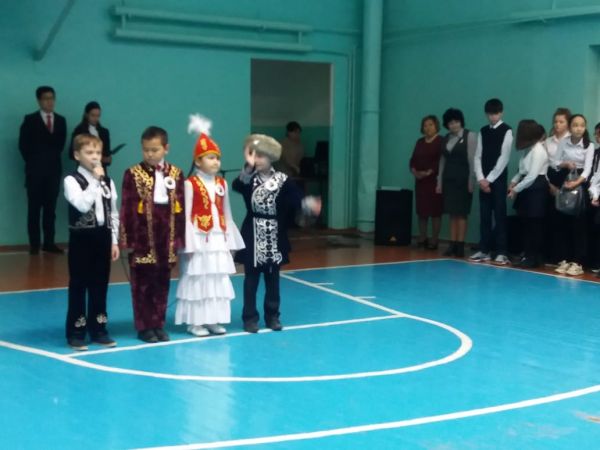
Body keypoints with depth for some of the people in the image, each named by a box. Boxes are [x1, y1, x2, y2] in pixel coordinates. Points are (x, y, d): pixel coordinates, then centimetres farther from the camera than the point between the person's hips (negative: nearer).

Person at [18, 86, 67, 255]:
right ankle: (34, 244, 1)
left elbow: (61, 143, 13)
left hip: (54, 169, 3)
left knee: (50, 208, 3)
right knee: (34, 208, -1)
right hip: (35, 170, -3)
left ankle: (49, 243, 6)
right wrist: (33, 161, 0)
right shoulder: (30, 120, 1)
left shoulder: (61, 120, 10)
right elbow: (23, 144, 0)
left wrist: (53, 157, 2)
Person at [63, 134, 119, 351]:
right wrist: (95, 181, -19)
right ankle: (76, 333, 8)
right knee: (78, 285, 1)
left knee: (100, 285, 10)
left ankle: (98, 329, 19)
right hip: (81, 238, -5)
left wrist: (114, 241, 7)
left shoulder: (107, 182, 7)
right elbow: (83, 205, -25)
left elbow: (113, 213, 11)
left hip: (102, 237, 5)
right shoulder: (72, 180, -9)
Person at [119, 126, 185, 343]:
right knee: (143, 284, 4)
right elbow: (127, 208, -5)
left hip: (166, 236, 3)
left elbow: (181, 206, 7)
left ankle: (159, 325, 20)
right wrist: (127, 238, -9)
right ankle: (145, 326, 13)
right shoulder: (133, 173, -3)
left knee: (162, 283, 11)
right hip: (142, 237, -3)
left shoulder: (176, 173, 5)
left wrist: (180, 237, 4)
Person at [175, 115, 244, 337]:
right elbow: (186, 215, -10)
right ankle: (195, 322, 8)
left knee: (218, 280, 9)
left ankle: (214, 320, 18)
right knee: (198, 280, 0)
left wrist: (231, 240, 13)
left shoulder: (222, 183, 9)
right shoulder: (190, 184, -8)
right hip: (200, 239, -6)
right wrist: (188, 243, -14)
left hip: (219, 239, 6)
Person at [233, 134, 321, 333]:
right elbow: (236, 186, -25)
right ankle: (250, 317, 13)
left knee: (272, 278, 11)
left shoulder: (282, 180, -3)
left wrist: (309, 205, -31)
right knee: (251, 278, 5)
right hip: (253, 236, -1)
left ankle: (272, 316, 22)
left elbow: (296, 200, -11)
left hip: (274, 236, 1)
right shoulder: (249, 178, -4)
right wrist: (249, 166, -37)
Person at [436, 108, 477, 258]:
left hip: (463, 179, -5)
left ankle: (460, 246, -1)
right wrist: (439, 182, 12)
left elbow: (472, 160, -9)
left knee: (461, 213, -3)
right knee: (452, 213, 6)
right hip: (449, 179, 5)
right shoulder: (446, 138, 13)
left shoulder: (470, 136, -5)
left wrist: (471, 181, -14)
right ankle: (452, 245, 7)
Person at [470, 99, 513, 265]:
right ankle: (484, 250, 13)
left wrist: (490, 179, -12)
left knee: (499, 215, -3)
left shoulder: (506, 131, -4)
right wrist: (480, 178, -5)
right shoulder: (483, 131, 12)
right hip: (484, 180, 5)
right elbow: (477, 156, 8)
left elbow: (504, 158, -10)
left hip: (498, 180, -5)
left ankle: (501, 252, 0)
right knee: (484, 215, 7)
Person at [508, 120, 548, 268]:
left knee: (534, 225, -2)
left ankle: (534, 258, 5)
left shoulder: (538, 150, -17)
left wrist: (516, 189, -15)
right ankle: (528, 255, 19)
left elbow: (532, 176, -20)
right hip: (527, 189, 9)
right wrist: (514, 181, 3)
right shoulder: (529, 149, 12)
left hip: (536, 190, -9)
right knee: (527, 224, 12)